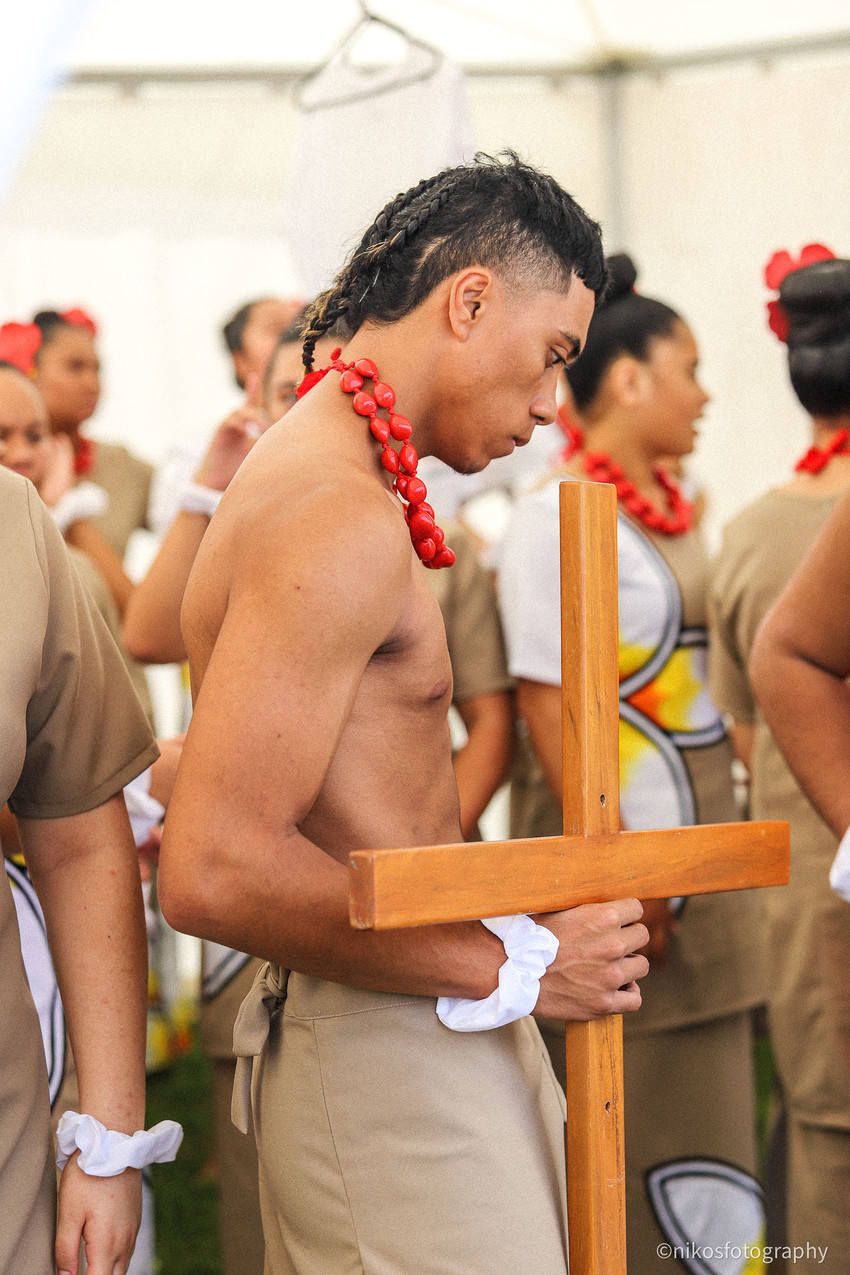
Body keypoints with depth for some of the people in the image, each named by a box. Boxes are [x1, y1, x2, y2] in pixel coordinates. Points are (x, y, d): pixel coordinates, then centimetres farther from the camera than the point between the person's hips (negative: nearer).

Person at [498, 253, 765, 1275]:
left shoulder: (672, 508, 11)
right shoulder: (558, 513, -12)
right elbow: (547, 701, -16)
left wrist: (723, 836, 11)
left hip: (700, 838, 8)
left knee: (703, 1102, 13)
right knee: (615, 1114, 2)